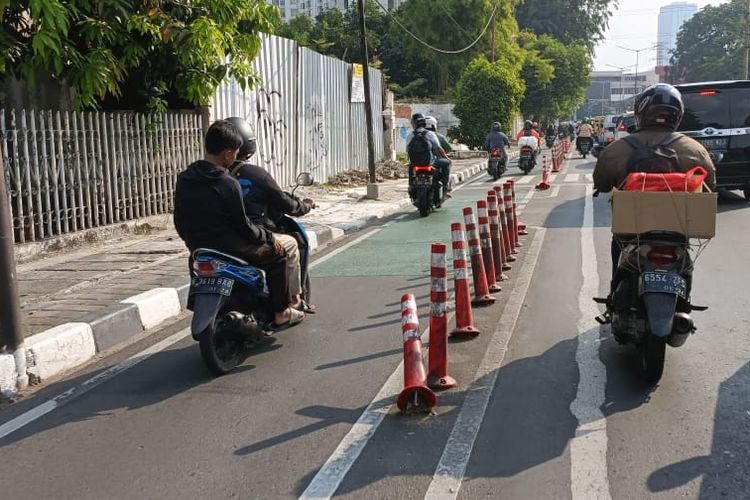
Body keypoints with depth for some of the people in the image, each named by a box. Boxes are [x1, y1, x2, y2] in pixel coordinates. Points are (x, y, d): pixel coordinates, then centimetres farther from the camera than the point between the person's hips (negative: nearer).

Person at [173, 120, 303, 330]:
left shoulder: (183, 179, 0)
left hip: (198, 251, 8)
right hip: (229, 249, -8)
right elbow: (243, 227, -15)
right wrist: (269, 237, 2)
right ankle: (280, 314, 15)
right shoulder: (228, 184, -21)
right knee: (277, 253, 12)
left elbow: (180, 222, 9)